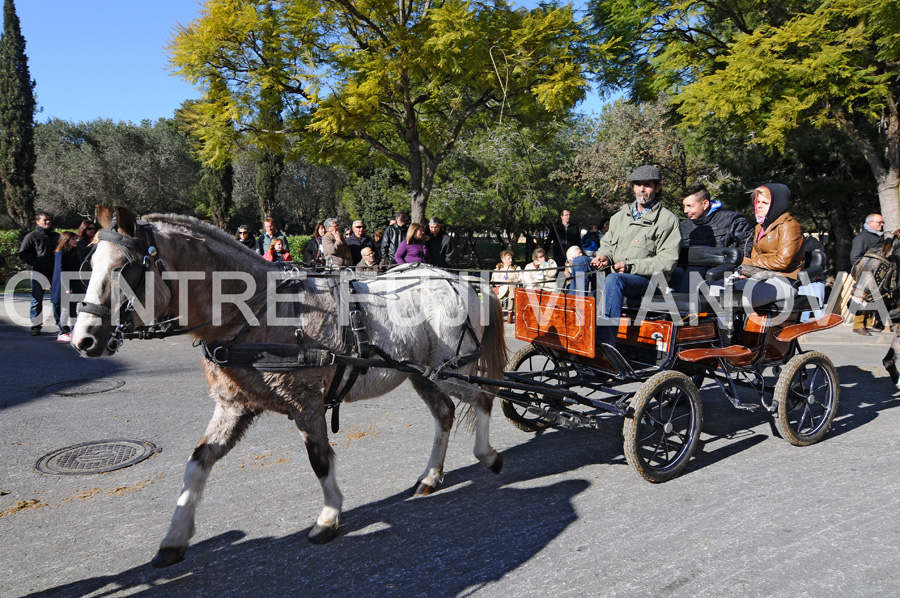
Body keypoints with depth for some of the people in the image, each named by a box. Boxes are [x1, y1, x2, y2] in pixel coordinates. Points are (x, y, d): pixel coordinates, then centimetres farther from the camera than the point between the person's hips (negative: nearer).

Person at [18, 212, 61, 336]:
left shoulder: (56, 236, 14)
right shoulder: (32, 236, 2)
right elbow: (22, 254, -2)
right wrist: (35, 264, -11)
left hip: (54, 273, 3)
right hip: (38, 273, -3)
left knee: (57, 299, 7)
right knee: (37, 300, 0)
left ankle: (59, 322, 16)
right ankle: (36, 325, 5)